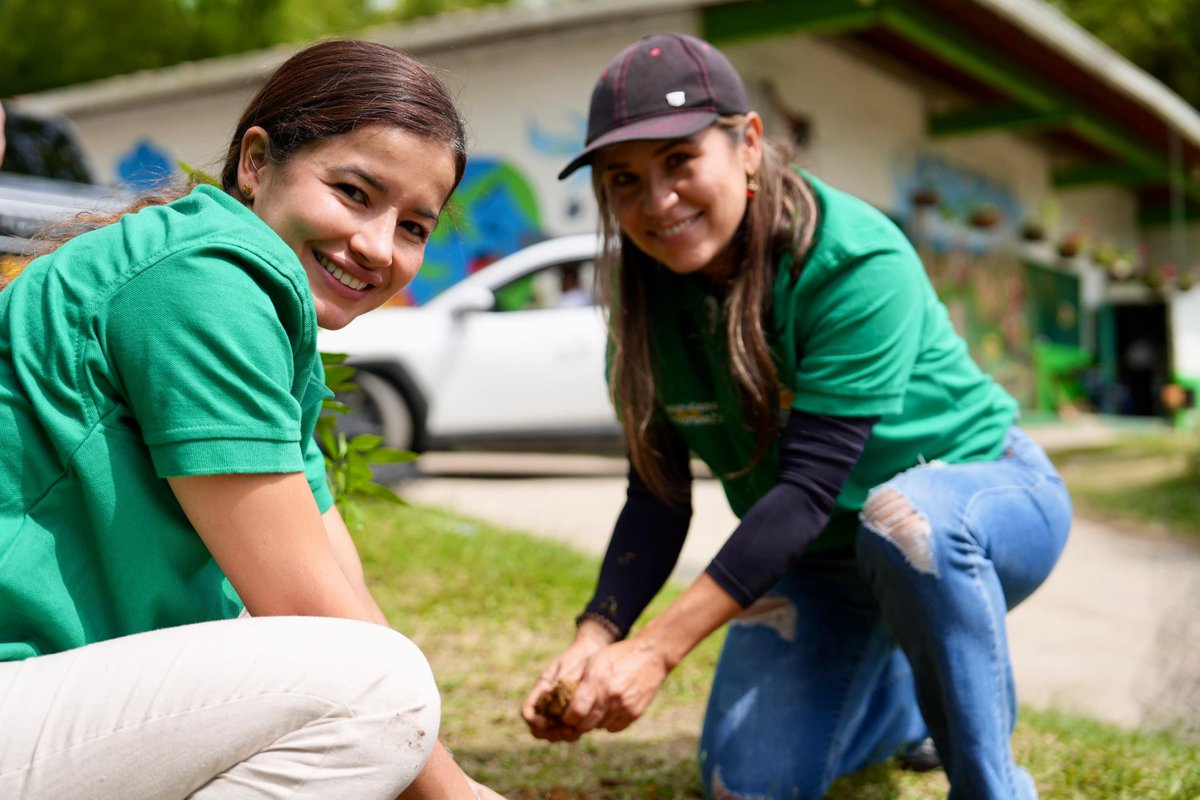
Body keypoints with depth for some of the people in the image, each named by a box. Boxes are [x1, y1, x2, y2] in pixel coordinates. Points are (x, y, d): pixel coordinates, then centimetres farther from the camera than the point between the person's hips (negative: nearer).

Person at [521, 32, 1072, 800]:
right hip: (819, 555, 6)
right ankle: (913, 687, 25)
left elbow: (810, 483, -33)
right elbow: (658, 498, -11)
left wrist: (657, 648, -38)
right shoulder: (649, 299, -10)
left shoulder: (855, 261, -28)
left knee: (907, 519, -40)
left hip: (983, 493, -5)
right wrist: (595, 639, -27)